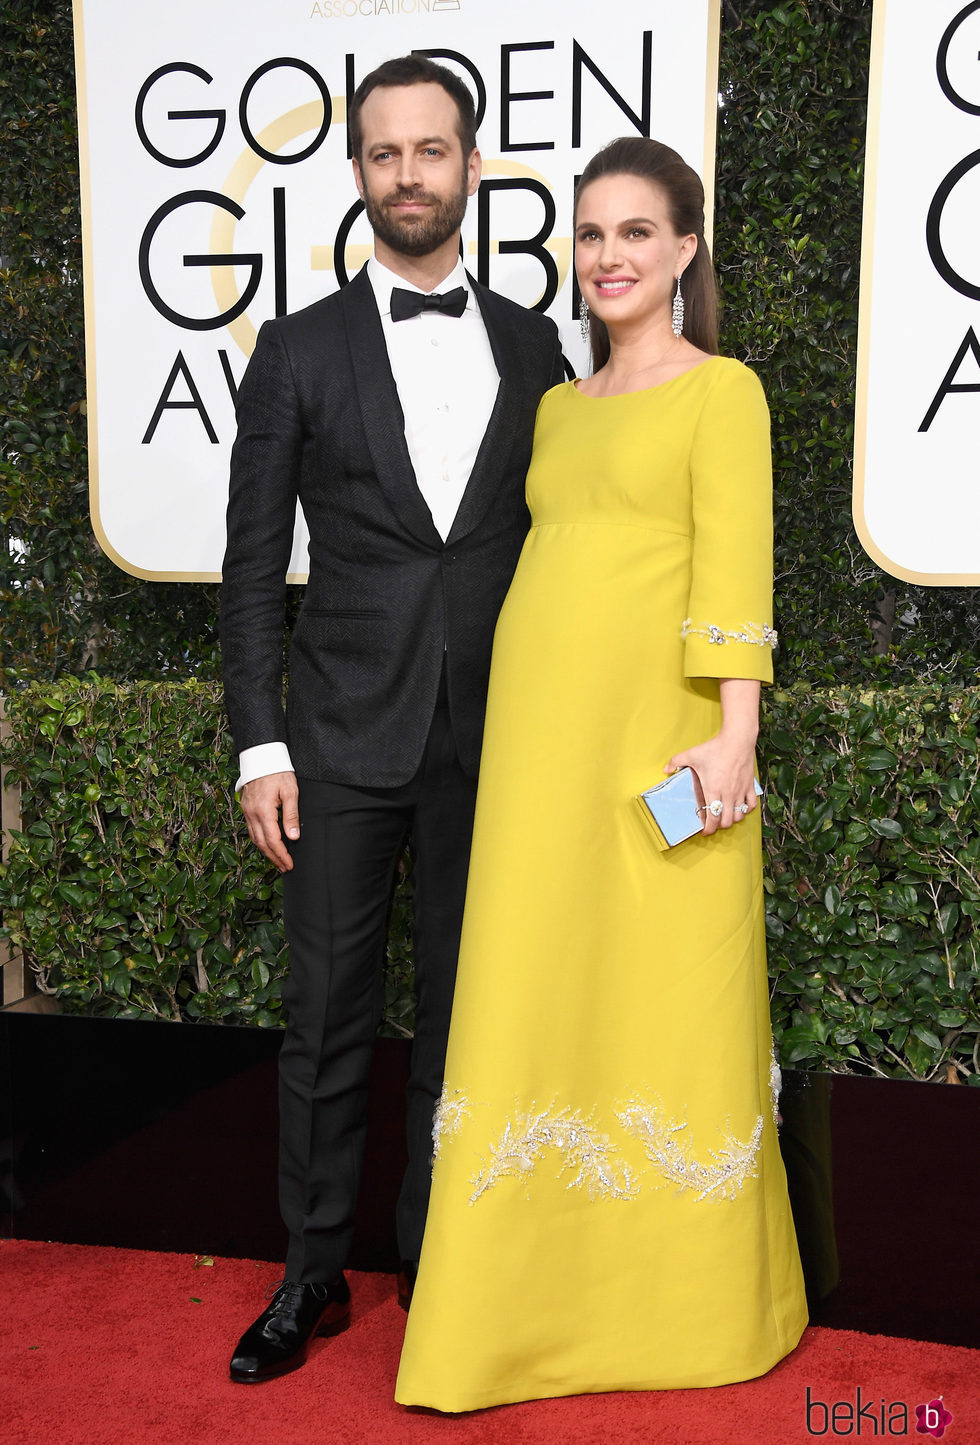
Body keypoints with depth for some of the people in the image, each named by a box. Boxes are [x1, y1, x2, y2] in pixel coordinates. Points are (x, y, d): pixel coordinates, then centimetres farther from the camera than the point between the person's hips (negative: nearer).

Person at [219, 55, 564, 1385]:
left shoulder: (533, 348, 7)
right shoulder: (299, 351, 2)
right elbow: (254, 564, 1)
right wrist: (259, 745, -5)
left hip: (490, 741, 2)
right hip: (345, 738, -1)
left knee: (462, 1014, 11)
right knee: (327, 1019, 7)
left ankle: (439, 1260, 29)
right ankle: (314, 1275, 24)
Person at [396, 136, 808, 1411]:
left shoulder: (722, 390, 1)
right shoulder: (557, 405, 18)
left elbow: (734, 566, -8)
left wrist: (735, 732, -17)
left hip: (658, 735, -6)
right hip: (538, 733, 6)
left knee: (671, 997, 2)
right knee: (531, 997, 8)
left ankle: (691, 1294, 22)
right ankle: (540, 1293, 23)